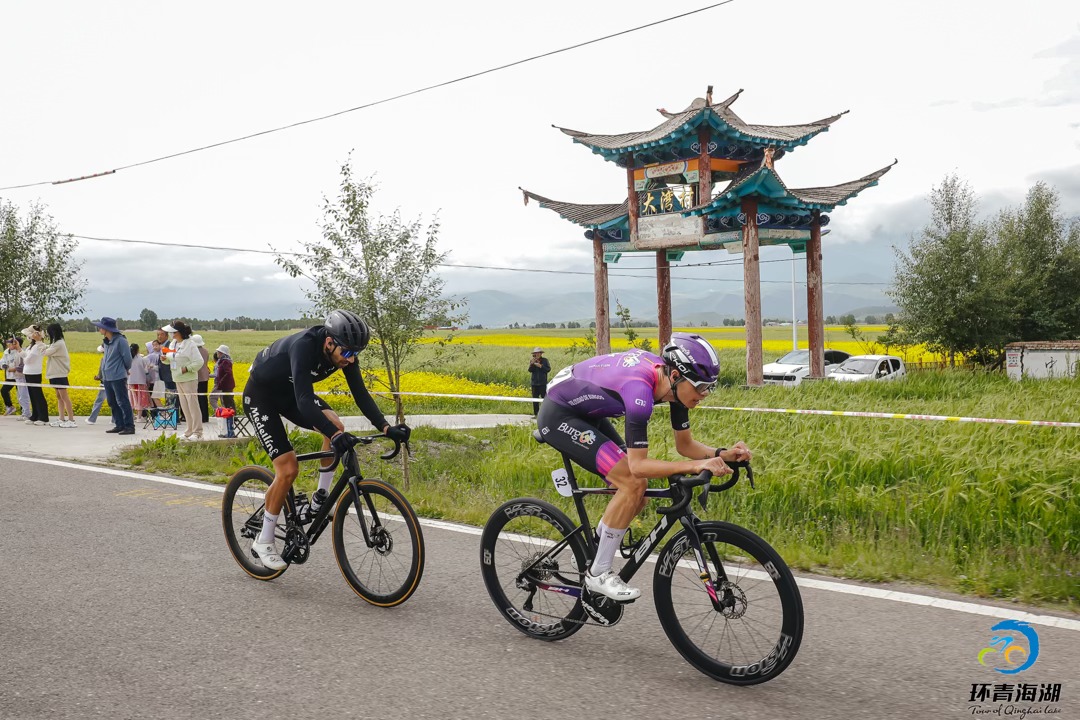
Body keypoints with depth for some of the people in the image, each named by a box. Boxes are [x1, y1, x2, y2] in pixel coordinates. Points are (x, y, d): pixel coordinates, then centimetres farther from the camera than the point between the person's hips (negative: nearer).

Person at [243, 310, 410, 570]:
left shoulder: (343, 351, -17)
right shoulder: (304, 346, -38)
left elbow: (360, 393, -15)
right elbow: (304, 401, -48)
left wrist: (386, 428, -28)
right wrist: (335, 435, -60)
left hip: (289, 392, 7)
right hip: (261, 395, -6)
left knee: (336, 426, -20)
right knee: (288, 469, -14)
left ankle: (320, 500, -3)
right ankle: (263, 542, 3)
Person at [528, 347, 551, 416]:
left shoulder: (545, 360, 0)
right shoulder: (532, 361, 7)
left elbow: (548, 369, -7)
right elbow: (530, 370, -4)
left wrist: (540, 366, -16)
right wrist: (532, 364, -22)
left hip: (543, 383, -3)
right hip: (534, 383, 3)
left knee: (544, 398, -5)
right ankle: (536, 414, 13)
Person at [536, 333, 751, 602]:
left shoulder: (674, 382, -9)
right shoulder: (640, 389, -35)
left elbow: (685, 445, 1)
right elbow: (639, 465, -33)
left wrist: (722, 454, -16)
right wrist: (695, 465, -40)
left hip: (585, 412, 9)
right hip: (558, 415, -9)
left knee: (637, 489, 2)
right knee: (633, 483, -19)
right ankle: (598, 574, -5)